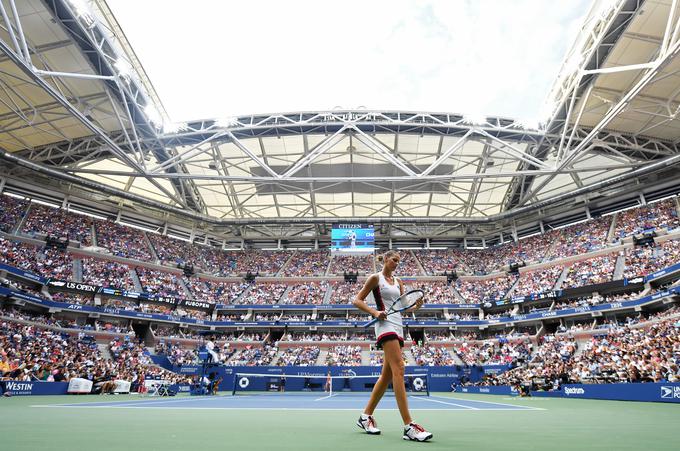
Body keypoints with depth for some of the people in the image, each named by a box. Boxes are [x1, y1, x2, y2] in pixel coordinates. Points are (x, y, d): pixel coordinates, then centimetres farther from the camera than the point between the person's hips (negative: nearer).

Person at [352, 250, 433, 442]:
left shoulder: (398, 282, 19)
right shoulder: (375, 278, 0)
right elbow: (357, 300, -2)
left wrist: (417, 306, -5)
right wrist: (375, 312, -16)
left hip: (398, 326, 8)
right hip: (385, 324, -8)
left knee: (387, 375, 7)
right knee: (399, 368, -19)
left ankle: (365, 417, 19)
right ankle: (409, 426, -21)